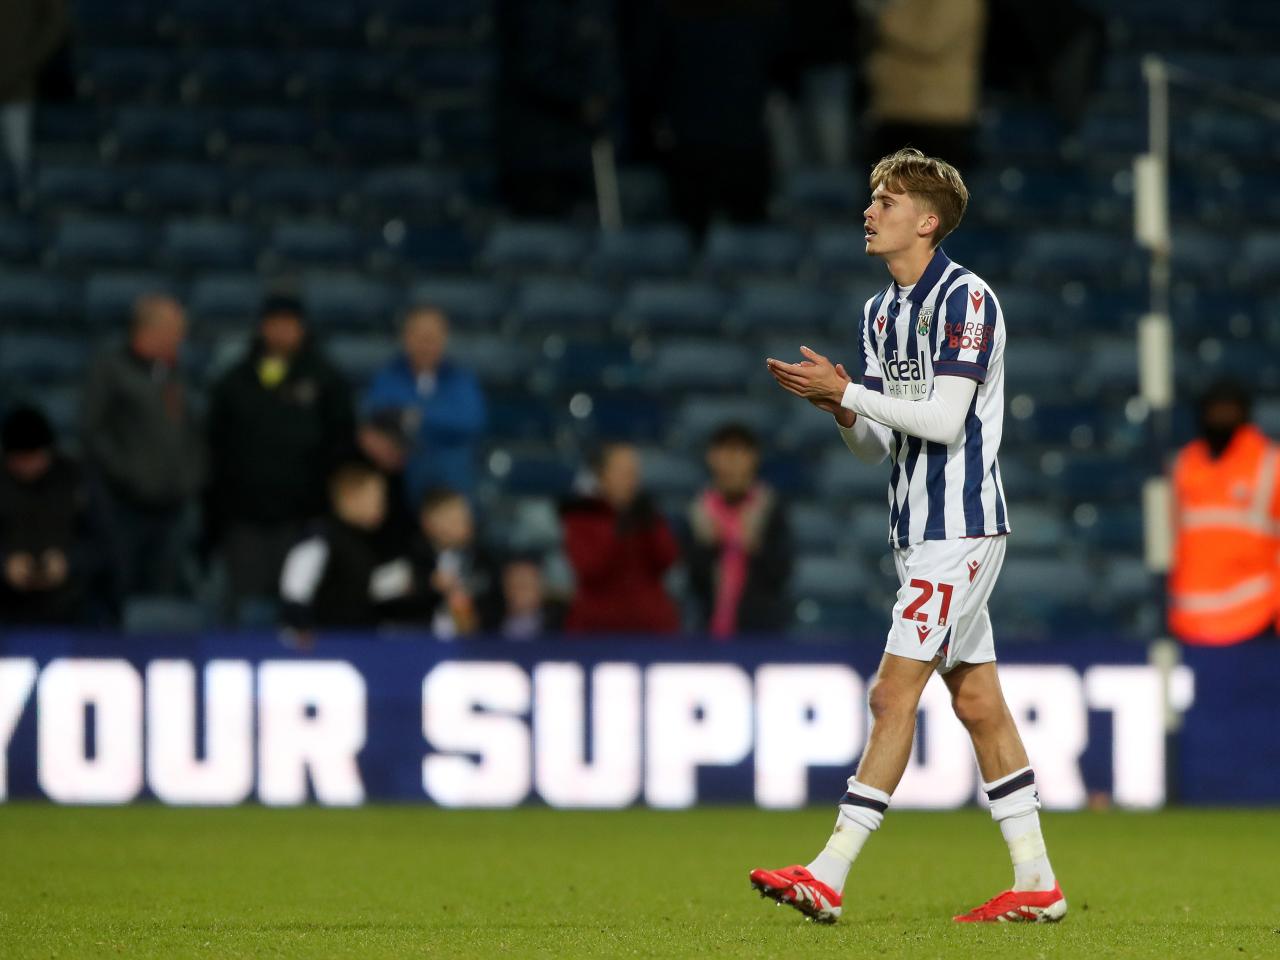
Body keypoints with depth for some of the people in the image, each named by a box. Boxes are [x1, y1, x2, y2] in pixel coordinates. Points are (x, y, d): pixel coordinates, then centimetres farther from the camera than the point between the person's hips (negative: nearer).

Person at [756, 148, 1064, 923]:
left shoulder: (966, 298, -13)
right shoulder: (882, 311, 14)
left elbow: (944, 420, -20)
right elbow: (878, 445, 15)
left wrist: (847, 390, -16)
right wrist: (841, 409, -6)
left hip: (960, 527, -9)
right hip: (921, 530, 9)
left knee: (894, 695, -12)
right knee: (977, 700, 9)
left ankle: (829, 878, -14)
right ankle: (1036, 882, 12)